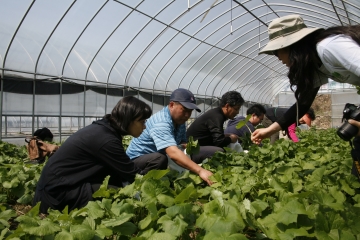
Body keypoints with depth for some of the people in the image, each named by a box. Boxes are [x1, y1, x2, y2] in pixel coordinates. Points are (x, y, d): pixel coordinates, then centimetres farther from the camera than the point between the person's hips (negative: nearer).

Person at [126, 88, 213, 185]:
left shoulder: (179, 120, -1)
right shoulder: (161, 122, -30)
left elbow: (182, 142, 5)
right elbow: (173, 153, -43)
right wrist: (200, 170, -52)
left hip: (156, 158, 9)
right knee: (160, 158, -37)